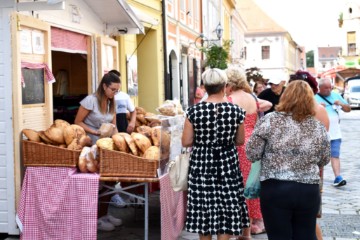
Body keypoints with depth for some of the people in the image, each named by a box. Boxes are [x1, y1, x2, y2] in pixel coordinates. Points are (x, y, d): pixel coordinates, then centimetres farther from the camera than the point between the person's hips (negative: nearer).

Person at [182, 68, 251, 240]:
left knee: (203, 208, 12)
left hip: (201, 164, 0)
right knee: (226, 209, 8)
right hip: (227, 164, 0)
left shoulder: (194, 111, -9)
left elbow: (186, 142, -6)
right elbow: (240, 141, 3)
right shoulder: (236, 111, -7)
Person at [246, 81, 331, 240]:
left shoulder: (270, 120, -7)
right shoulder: (319, 127, 2)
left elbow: (251, 155, -6)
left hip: (275, 189, -3)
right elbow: (324, 161, 12)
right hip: (309, 190, 3)